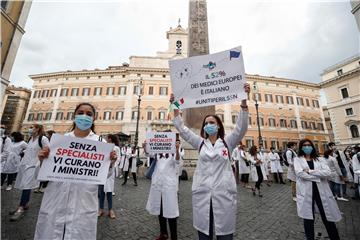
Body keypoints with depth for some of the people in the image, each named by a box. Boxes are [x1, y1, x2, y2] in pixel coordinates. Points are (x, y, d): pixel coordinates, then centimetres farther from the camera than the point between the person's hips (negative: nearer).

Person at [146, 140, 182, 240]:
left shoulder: (174, 150, -5)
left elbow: (177, 161, -21)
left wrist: (177, 150, -42)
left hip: (169, 183, -5)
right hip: (157, 182, 5)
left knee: (170, 210, -1)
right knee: (159, 208, 15)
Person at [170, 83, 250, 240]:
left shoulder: (228, 142, 3)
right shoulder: (200, 143, 7)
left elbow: (241, 127, -10)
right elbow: (182, 129, 3)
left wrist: (243, 101, -19)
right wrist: (175, 107, -3)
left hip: (224, 193, -1)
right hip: (202, 193, 2)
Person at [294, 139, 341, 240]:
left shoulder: (319, 159, 9)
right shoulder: (298, 160, 0)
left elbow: (327, 172, -7)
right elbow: (300, 173, -16)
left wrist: (310, 171, -14)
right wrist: (318, 176, -12)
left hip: (321, 190, 2)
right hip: (306, 191, -2)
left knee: (327, 216, 10)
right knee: (308, 218, 11)